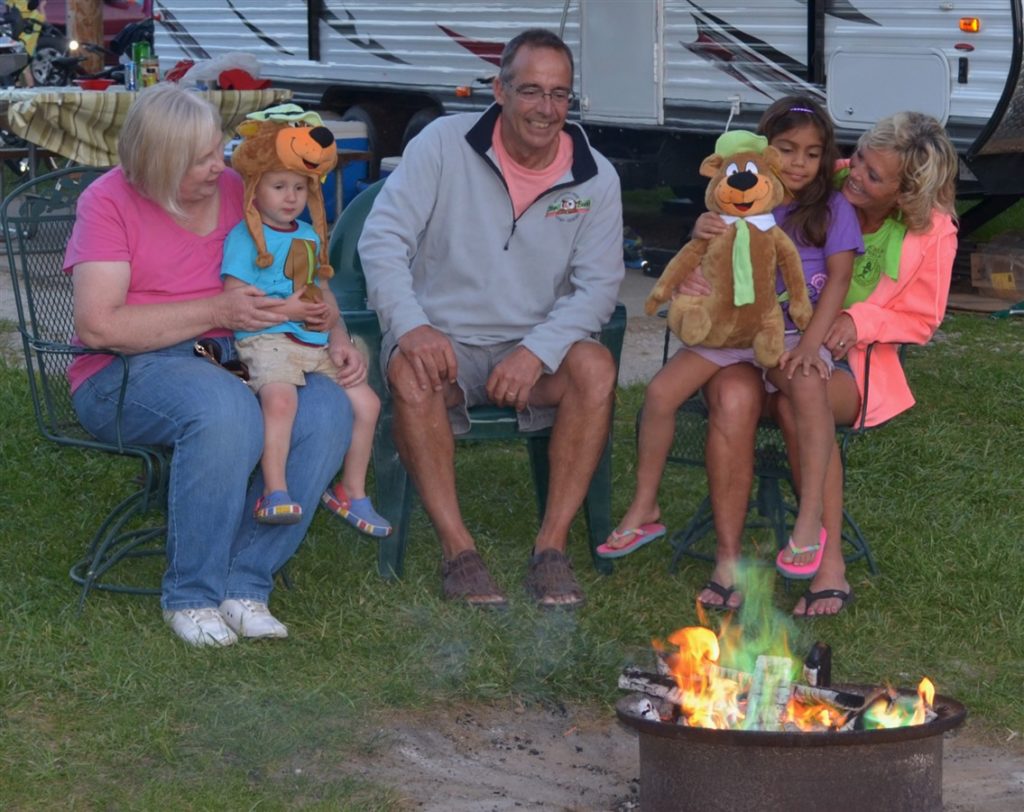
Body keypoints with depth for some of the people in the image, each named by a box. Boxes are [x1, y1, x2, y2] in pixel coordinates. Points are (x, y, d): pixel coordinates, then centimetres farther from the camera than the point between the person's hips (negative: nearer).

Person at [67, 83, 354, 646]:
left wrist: (333, 329, -2)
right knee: (225, 409, -38)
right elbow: (97, 326, -16)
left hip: (234, 361, 5)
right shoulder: (111, 201, -5)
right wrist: (217, 310, -18)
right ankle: (191, 595, -21)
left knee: (326, 408, -25)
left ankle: (245, 584, -19)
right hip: (126, 374, -5)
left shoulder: (238, 192, 10)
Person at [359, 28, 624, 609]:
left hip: (533, 349, 2)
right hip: (442, 342, -1)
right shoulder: (444, 145, -5)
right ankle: (457, 547, -27)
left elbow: (599, 284, -4)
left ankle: (553, 545, -24)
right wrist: (410, 326, -28)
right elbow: (382, 239, -10)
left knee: (595, 366, -30)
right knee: (410, 372, -36)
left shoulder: (596, 178, 1)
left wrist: (538, 350, -22)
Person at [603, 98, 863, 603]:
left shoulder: (831, 209, 1)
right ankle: (644, 510, 3)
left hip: (794, 332, -3)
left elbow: (837, 279, -4)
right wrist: (701, 236, -18)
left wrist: (810, 343, -17)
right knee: (660, 392, -15)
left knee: (807, 385, -37)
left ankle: (811, 519, -31)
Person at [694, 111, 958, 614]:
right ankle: (728, 560, -26)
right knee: (734, 397, -35)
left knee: (800, 404, -37)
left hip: (840, 359, -1)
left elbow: (921, 321, 5)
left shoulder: (931, 233, -6)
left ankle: (830, 566, -28)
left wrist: (860, 320, -14)